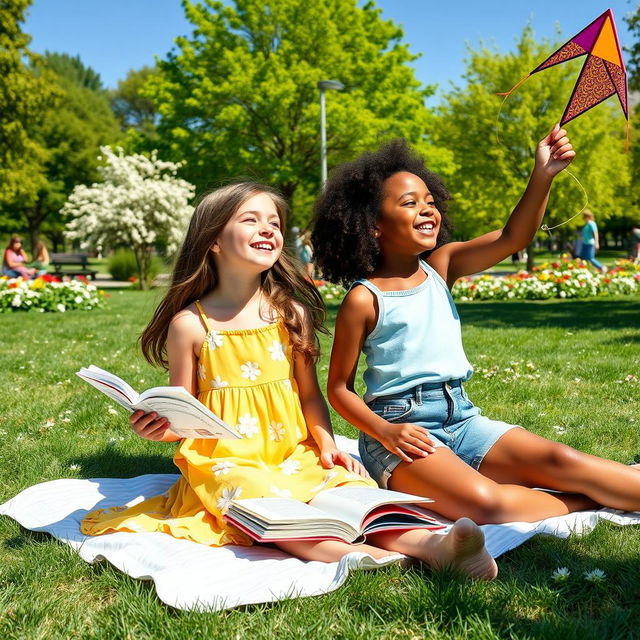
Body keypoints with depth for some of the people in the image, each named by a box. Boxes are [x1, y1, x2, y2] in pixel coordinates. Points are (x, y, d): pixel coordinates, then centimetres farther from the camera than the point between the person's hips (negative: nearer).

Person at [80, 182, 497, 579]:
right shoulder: (190, 324, -2)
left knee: (351, 488, -25)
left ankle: (431, 543, -42)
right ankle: (368, 557, -49)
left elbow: (309, 394, 11)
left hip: (293, 456, 3)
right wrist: (160, 428, -17)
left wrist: (326, 442, -5)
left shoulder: (292, 313, 6)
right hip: (226, 461, -3)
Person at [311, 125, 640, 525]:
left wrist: (544, 175, -22)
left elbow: (512, 238, -8)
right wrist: (385, 432, -18)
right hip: (402, 433, -5)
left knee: (559, 460, -14)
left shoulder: (441, 266, 6)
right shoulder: (364, 299, -8)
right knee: (483, 501, -29)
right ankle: (598, 499, -11)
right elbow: (339, 389, -3)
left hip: (461, 419, 6)